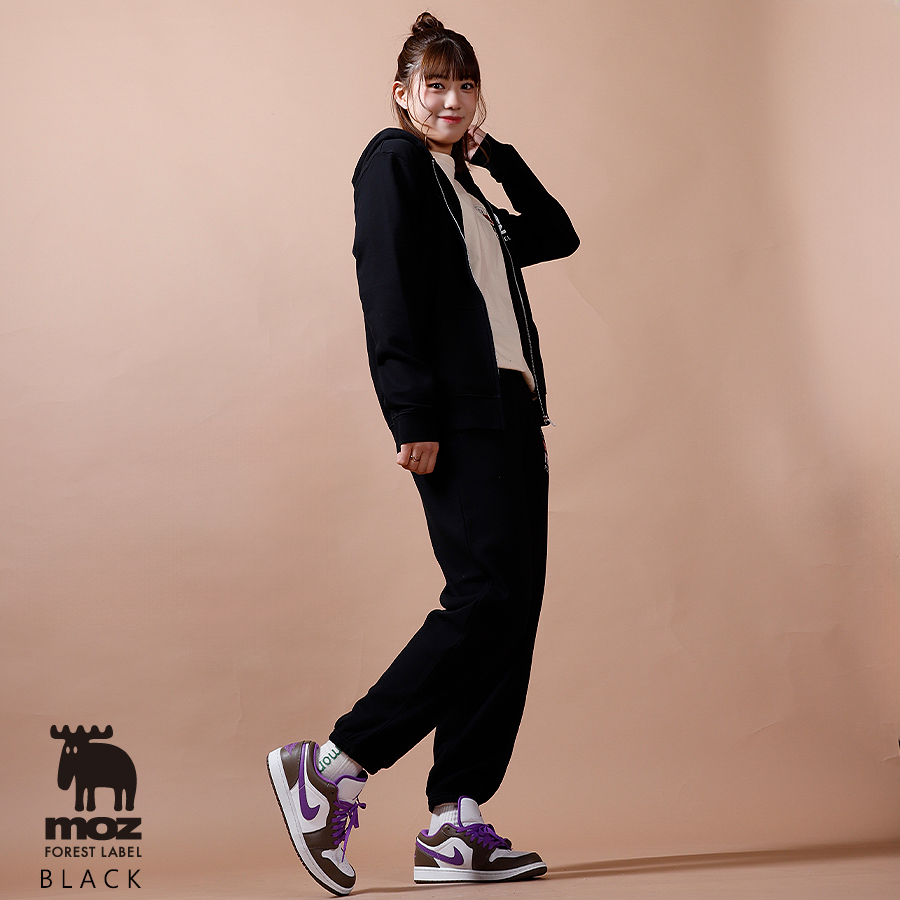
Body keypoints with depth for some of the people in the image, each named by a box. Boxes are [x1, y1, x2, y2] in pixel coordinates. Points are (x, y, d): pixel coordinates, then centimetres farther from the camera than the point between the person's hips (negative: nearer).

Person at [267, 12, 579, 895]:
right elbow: (388, 291, -9)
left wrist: (497, 155, 21)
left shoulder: (470, 193, 26)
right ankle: (330, 767, -9)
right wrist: (413, 415, -19)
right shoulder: (393, 160, 2)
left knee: (513, 608, 2)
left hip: (510, 409, 9)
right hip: (456, 411, -9)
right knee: (487, 595, -17)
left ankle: (455, 825, 3)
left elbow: (557, 234, 32)